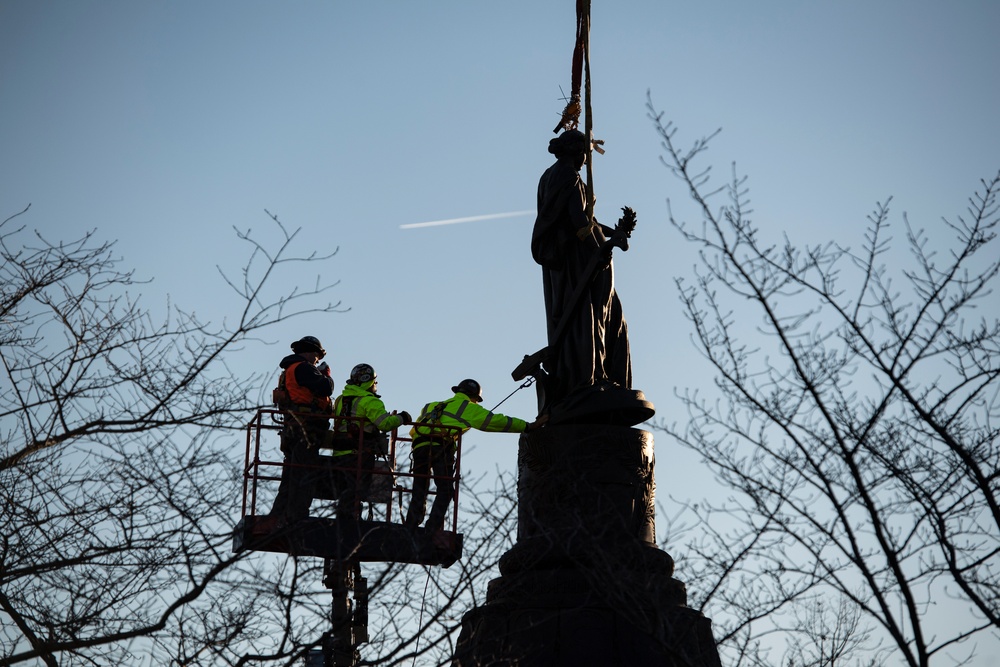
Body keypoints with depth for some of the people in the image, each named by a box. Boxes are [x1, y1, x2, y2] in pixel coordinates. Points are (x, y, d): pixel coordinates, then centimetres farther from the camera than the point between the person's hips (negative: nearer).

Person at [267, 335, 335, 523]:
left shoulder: (287, 372, 24)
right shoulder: (303, 368, -8)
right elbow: (325, 388, -17)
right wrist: (326, 374, 4)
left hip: (291, 430, 10)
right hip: (306, 432, -10)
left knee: (290, 478, 12)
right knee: (305, 476, -11)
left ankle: (277, 517, 12)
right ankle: (296, 518, -15)